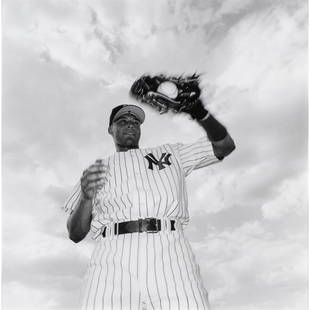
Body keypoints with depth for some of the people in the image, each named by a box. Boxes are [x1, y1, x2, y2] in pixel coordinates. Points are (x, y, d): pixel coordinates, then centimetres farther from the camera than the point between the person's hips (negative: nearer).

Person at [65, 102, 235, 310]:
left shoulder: (171, 153, 24)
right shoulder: (95, 171, 23)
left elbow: (224, 145, 17)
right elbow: (75, 234, 14)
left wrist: (198, 111, 0)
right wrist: (86, 197, -7)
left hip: (170, 257, 1)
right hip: (113, 263, 1)